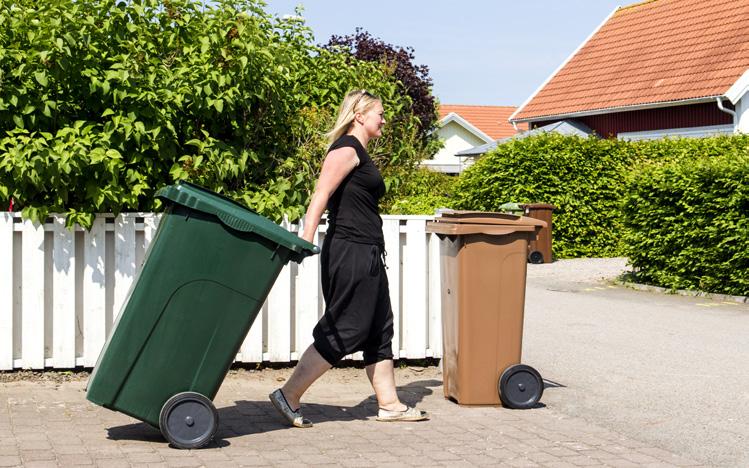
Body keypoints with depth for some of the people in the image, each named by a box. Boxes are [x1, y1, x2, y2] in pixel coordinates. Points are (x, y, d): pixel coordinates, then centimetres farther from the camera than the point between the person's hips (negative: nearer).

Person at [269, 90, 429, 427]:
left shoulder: (359, 153, 21)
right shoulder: (347, 148, -9)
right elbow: (322, 192, -22)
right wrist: (307, 235, -34)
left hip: (366, 255, 10)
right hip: (350, 252, -10)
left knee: (379, 331, 12)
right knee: (342, 333, -7)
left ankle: (389, 404, 17)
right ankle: (288, 395, -2)